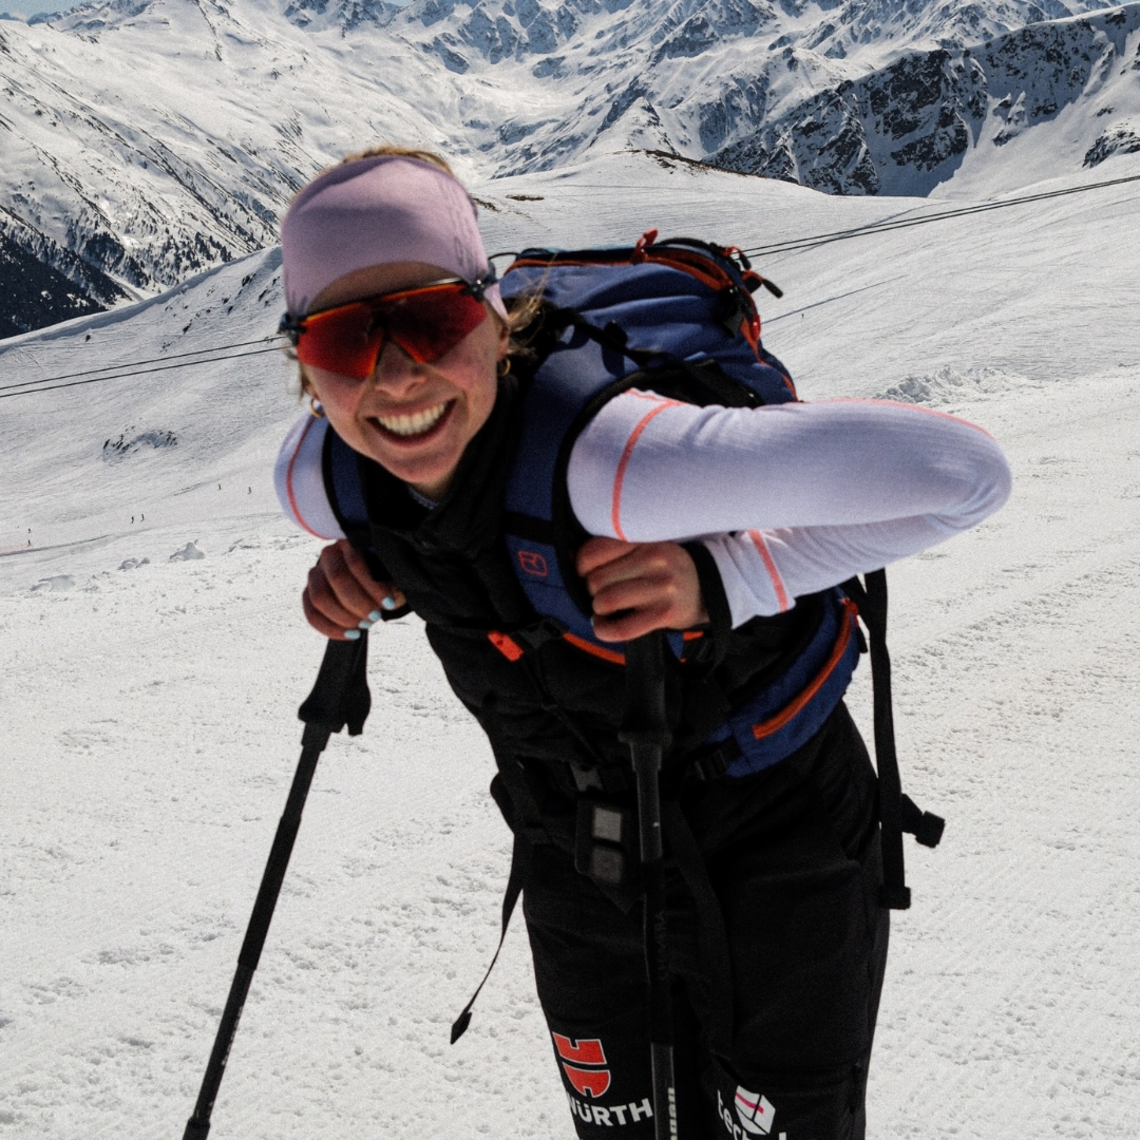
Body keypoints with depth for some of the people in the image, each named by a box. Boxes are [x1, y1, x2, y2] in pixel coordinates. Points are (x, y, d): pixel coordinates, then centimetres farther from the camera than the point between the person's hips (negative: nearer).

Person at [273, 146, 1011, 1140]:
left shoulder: (598, 457, -38)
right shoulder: (321, 483, -18)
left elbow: (962, 471, -36)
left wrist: (722, 580, -37)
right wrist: (363, 583, -12)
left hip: (773, 859, -4)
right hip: (576, 866, 5)